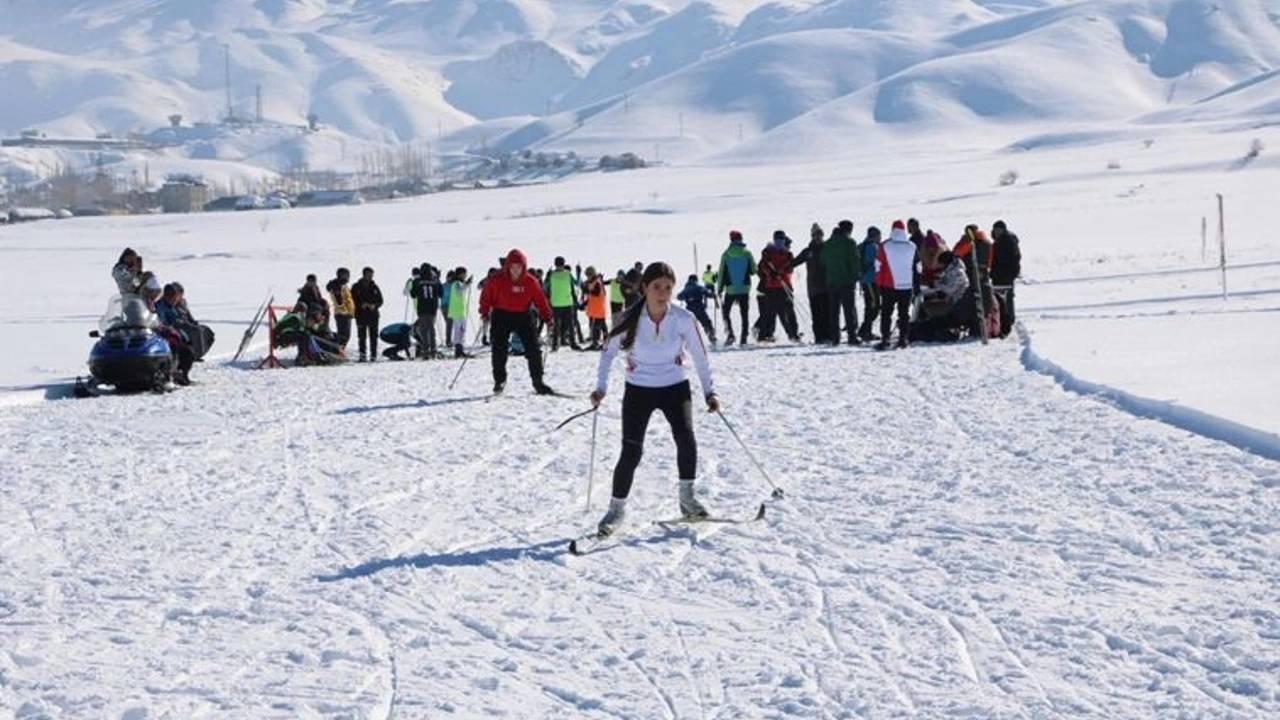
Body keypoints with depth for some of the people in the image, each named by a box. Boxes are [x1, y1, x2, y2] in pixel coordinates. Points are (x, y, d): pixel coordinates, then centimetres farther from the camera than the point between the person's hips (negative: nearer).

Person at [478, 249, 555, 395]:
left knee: (533, 349, -3)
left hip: (523, 316, 1)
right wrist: (485, 312, -10)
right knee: (499, 349, -1)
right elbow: (486, 296, 0)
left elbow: (540, 300, 0)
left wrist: (547, 317, -3)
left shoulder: (530, 282, -6)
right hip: (502, 316, -1)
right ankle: (499, 381, 13)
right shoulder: (497, 280, -10)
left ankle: (538, 382, 4)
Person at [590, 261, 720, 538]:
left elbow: (700, 356, 1)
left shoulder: (684, 319, -13)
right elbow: (609, 350, 2)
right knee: (631, 452, -9)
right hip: (638, 390, 0)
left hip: (675, 387, 1)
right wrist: (601, 386, -4)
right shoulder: (630, 319, -14)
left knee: (686, 438, -21)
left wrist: (709, 391, 0)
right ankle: (617, 509, 9)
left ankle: (687, 497, 0)